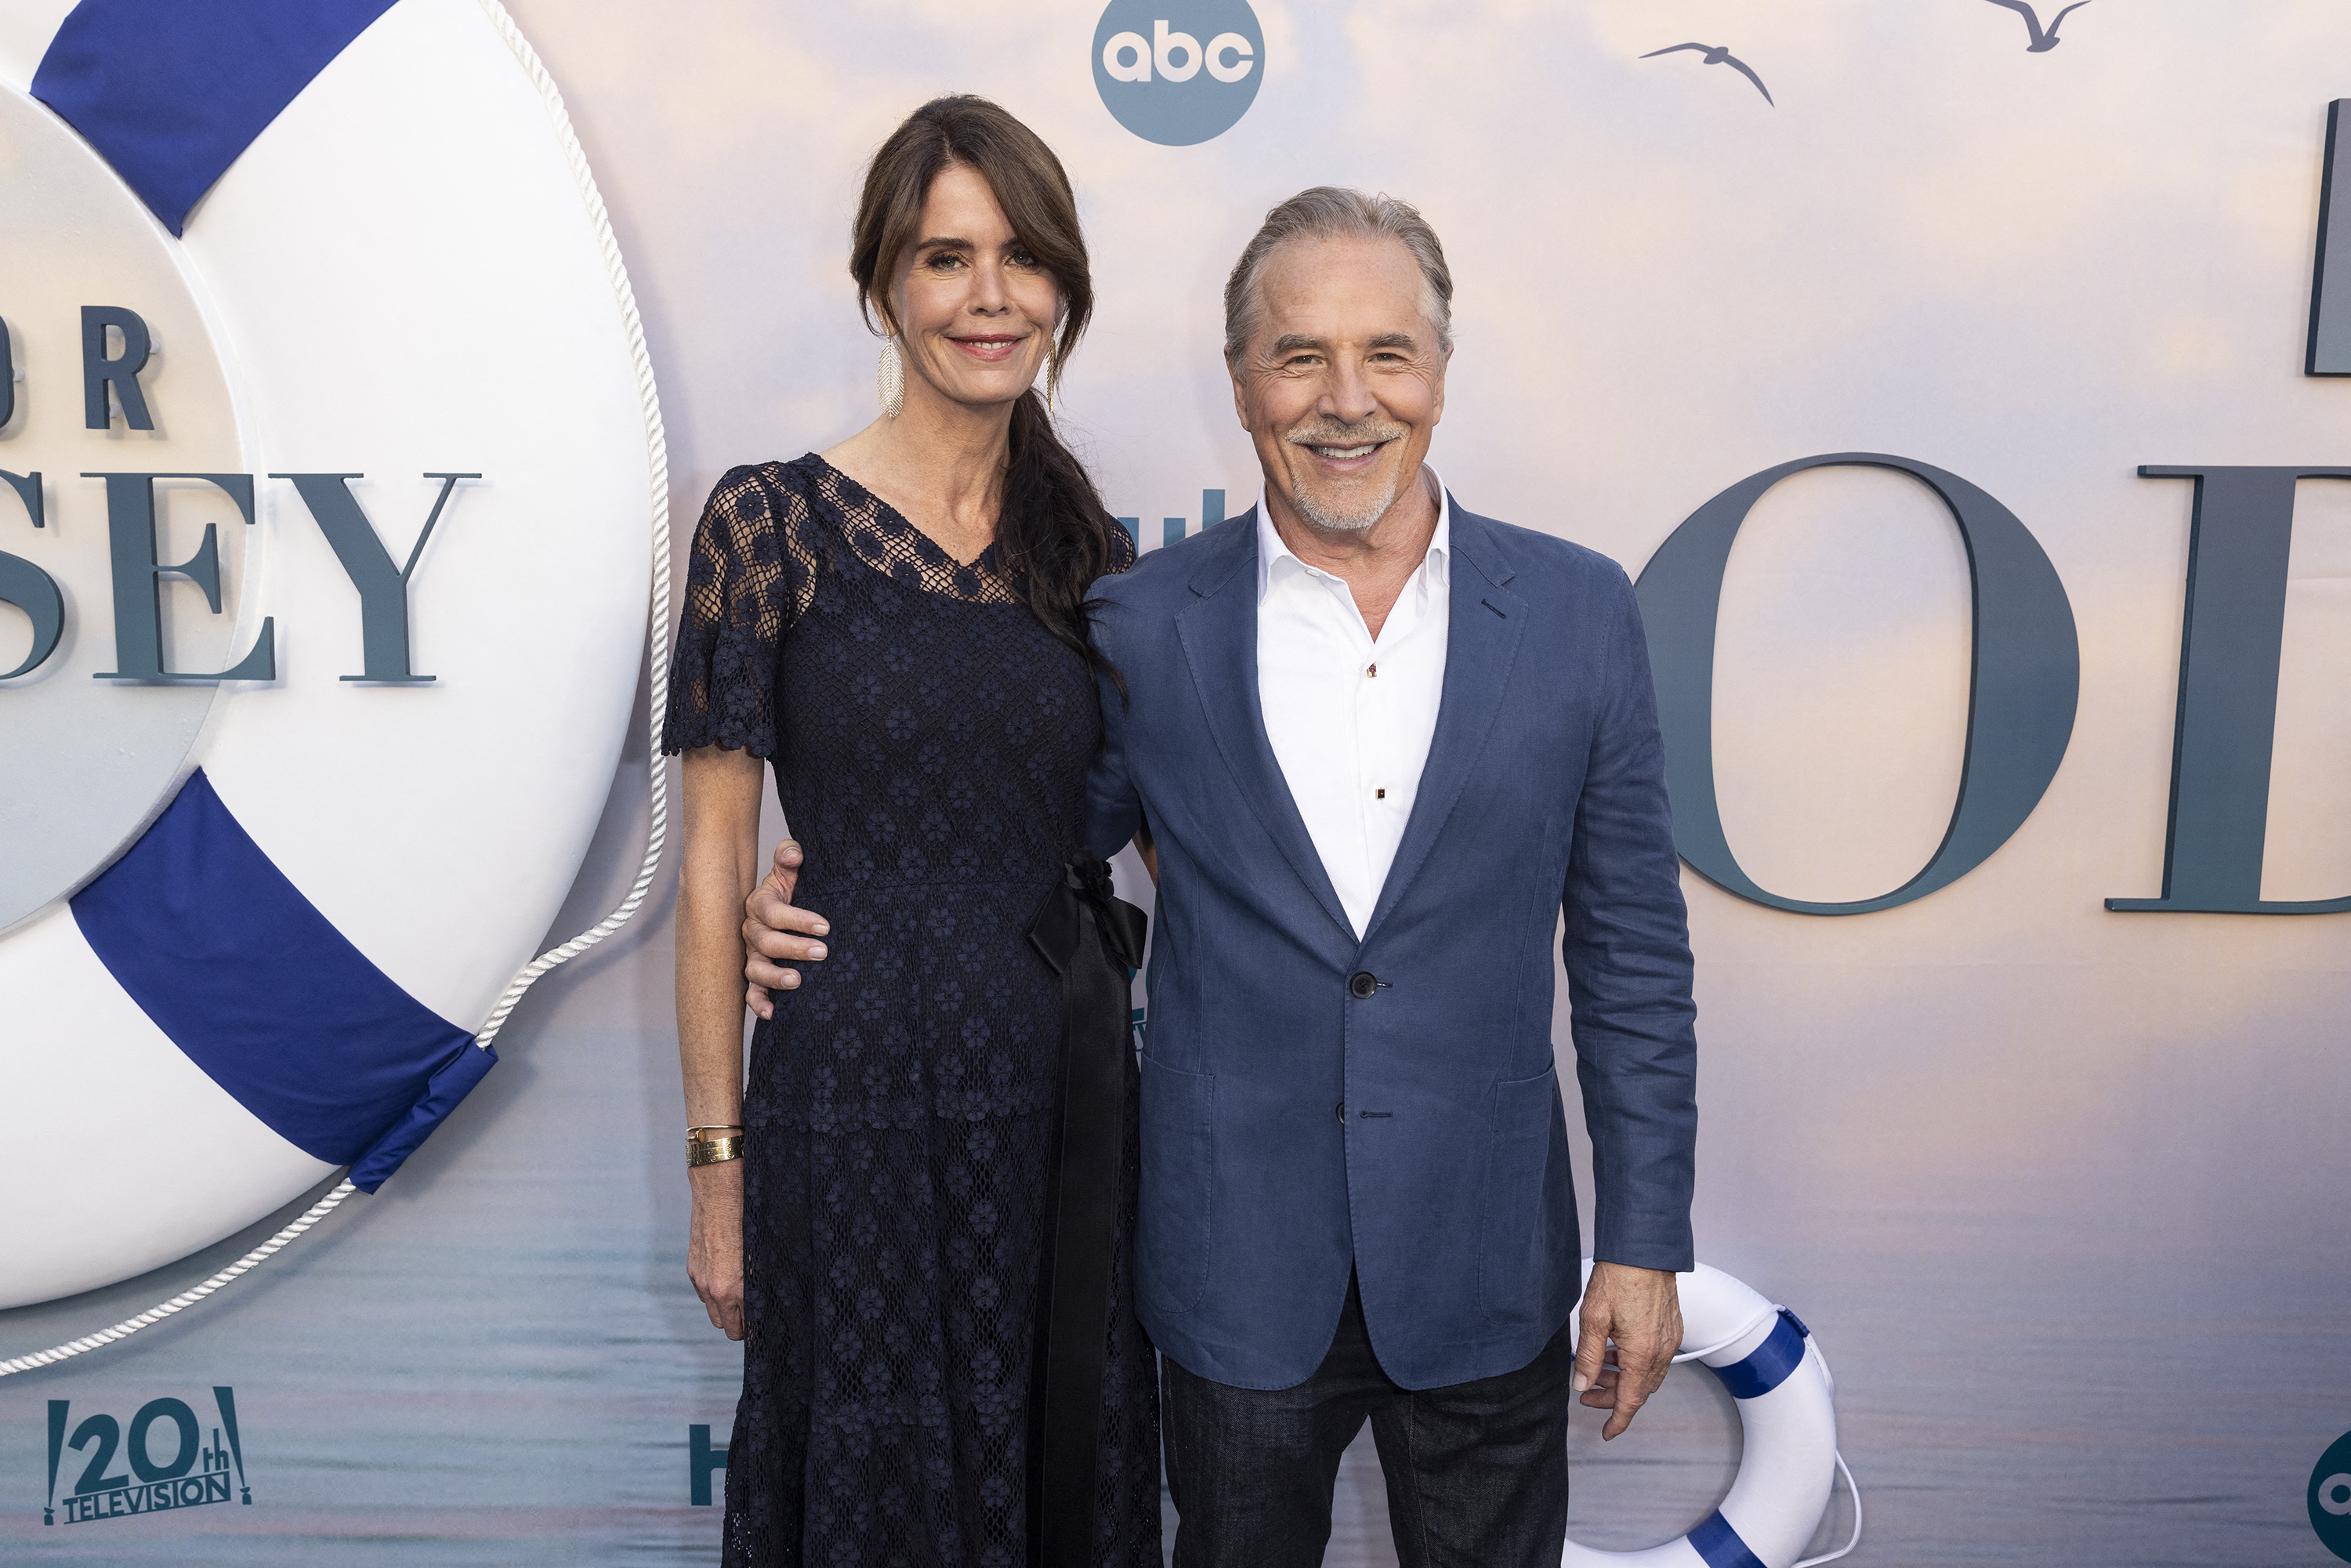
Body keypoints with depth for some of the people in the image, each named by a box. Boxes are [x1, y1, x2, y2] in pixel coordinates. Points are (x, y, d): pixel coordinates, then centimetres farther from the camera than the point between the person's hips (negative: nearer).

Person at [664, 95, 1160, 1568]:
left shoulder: (1094, 548, 5)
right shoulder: (772, 521, -7)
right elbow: (715, 856, -5)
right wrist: (718, 1163, -5)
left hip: (1067, 1093, 4)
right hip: (852, 1098, -3)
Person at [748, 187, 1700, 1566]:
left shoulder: (1580, 613, -5)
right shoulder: (1141, 628, -6)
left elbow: (1632, 950, -1)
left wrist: (1645, 1241, -1)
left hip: (1485, 1272, 1)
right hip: (1241, 1277, 0)